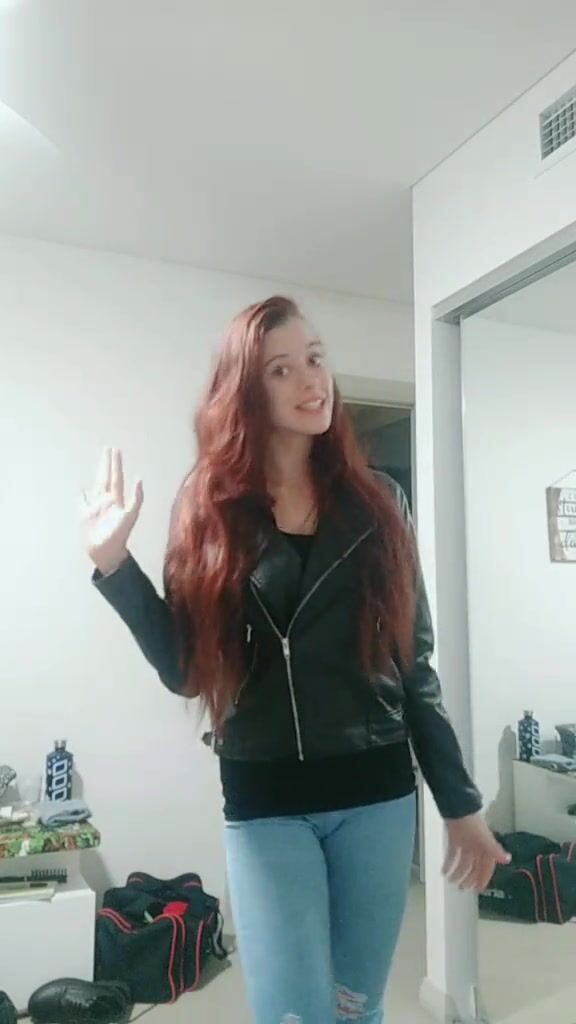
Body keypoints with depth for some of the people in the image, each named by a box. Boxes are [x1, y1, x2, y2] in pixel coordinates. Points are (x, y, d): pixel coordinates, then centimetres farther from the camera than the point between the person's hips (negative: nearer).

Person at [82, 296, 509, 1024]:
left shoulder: (376, 502, 1)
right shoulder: (210, 506, -3)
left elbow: (413, 663, 4)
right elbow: (187, 670, -5)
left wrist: (459, 801, 6)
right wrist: (113, 564, -15)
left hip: (377, 789, 2)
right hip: (265, 801, -2)